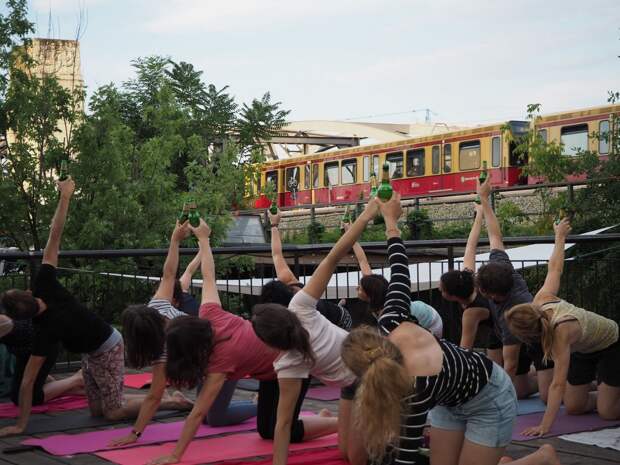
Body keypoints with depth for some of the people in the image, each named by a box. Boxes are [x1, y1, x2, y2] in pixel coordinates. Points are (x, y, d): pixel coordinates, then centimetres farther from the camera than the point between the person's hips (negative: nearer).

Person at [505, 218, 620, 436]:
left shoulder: (561, 331, -43)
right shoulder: (542, 300, -25)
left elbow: (558, 384, -47)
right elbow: (555, 268, -8)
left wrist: (545, 426, -51)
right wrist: (560, 237, 10)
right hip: (584, 350, 7)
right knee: (574, 407, 2)